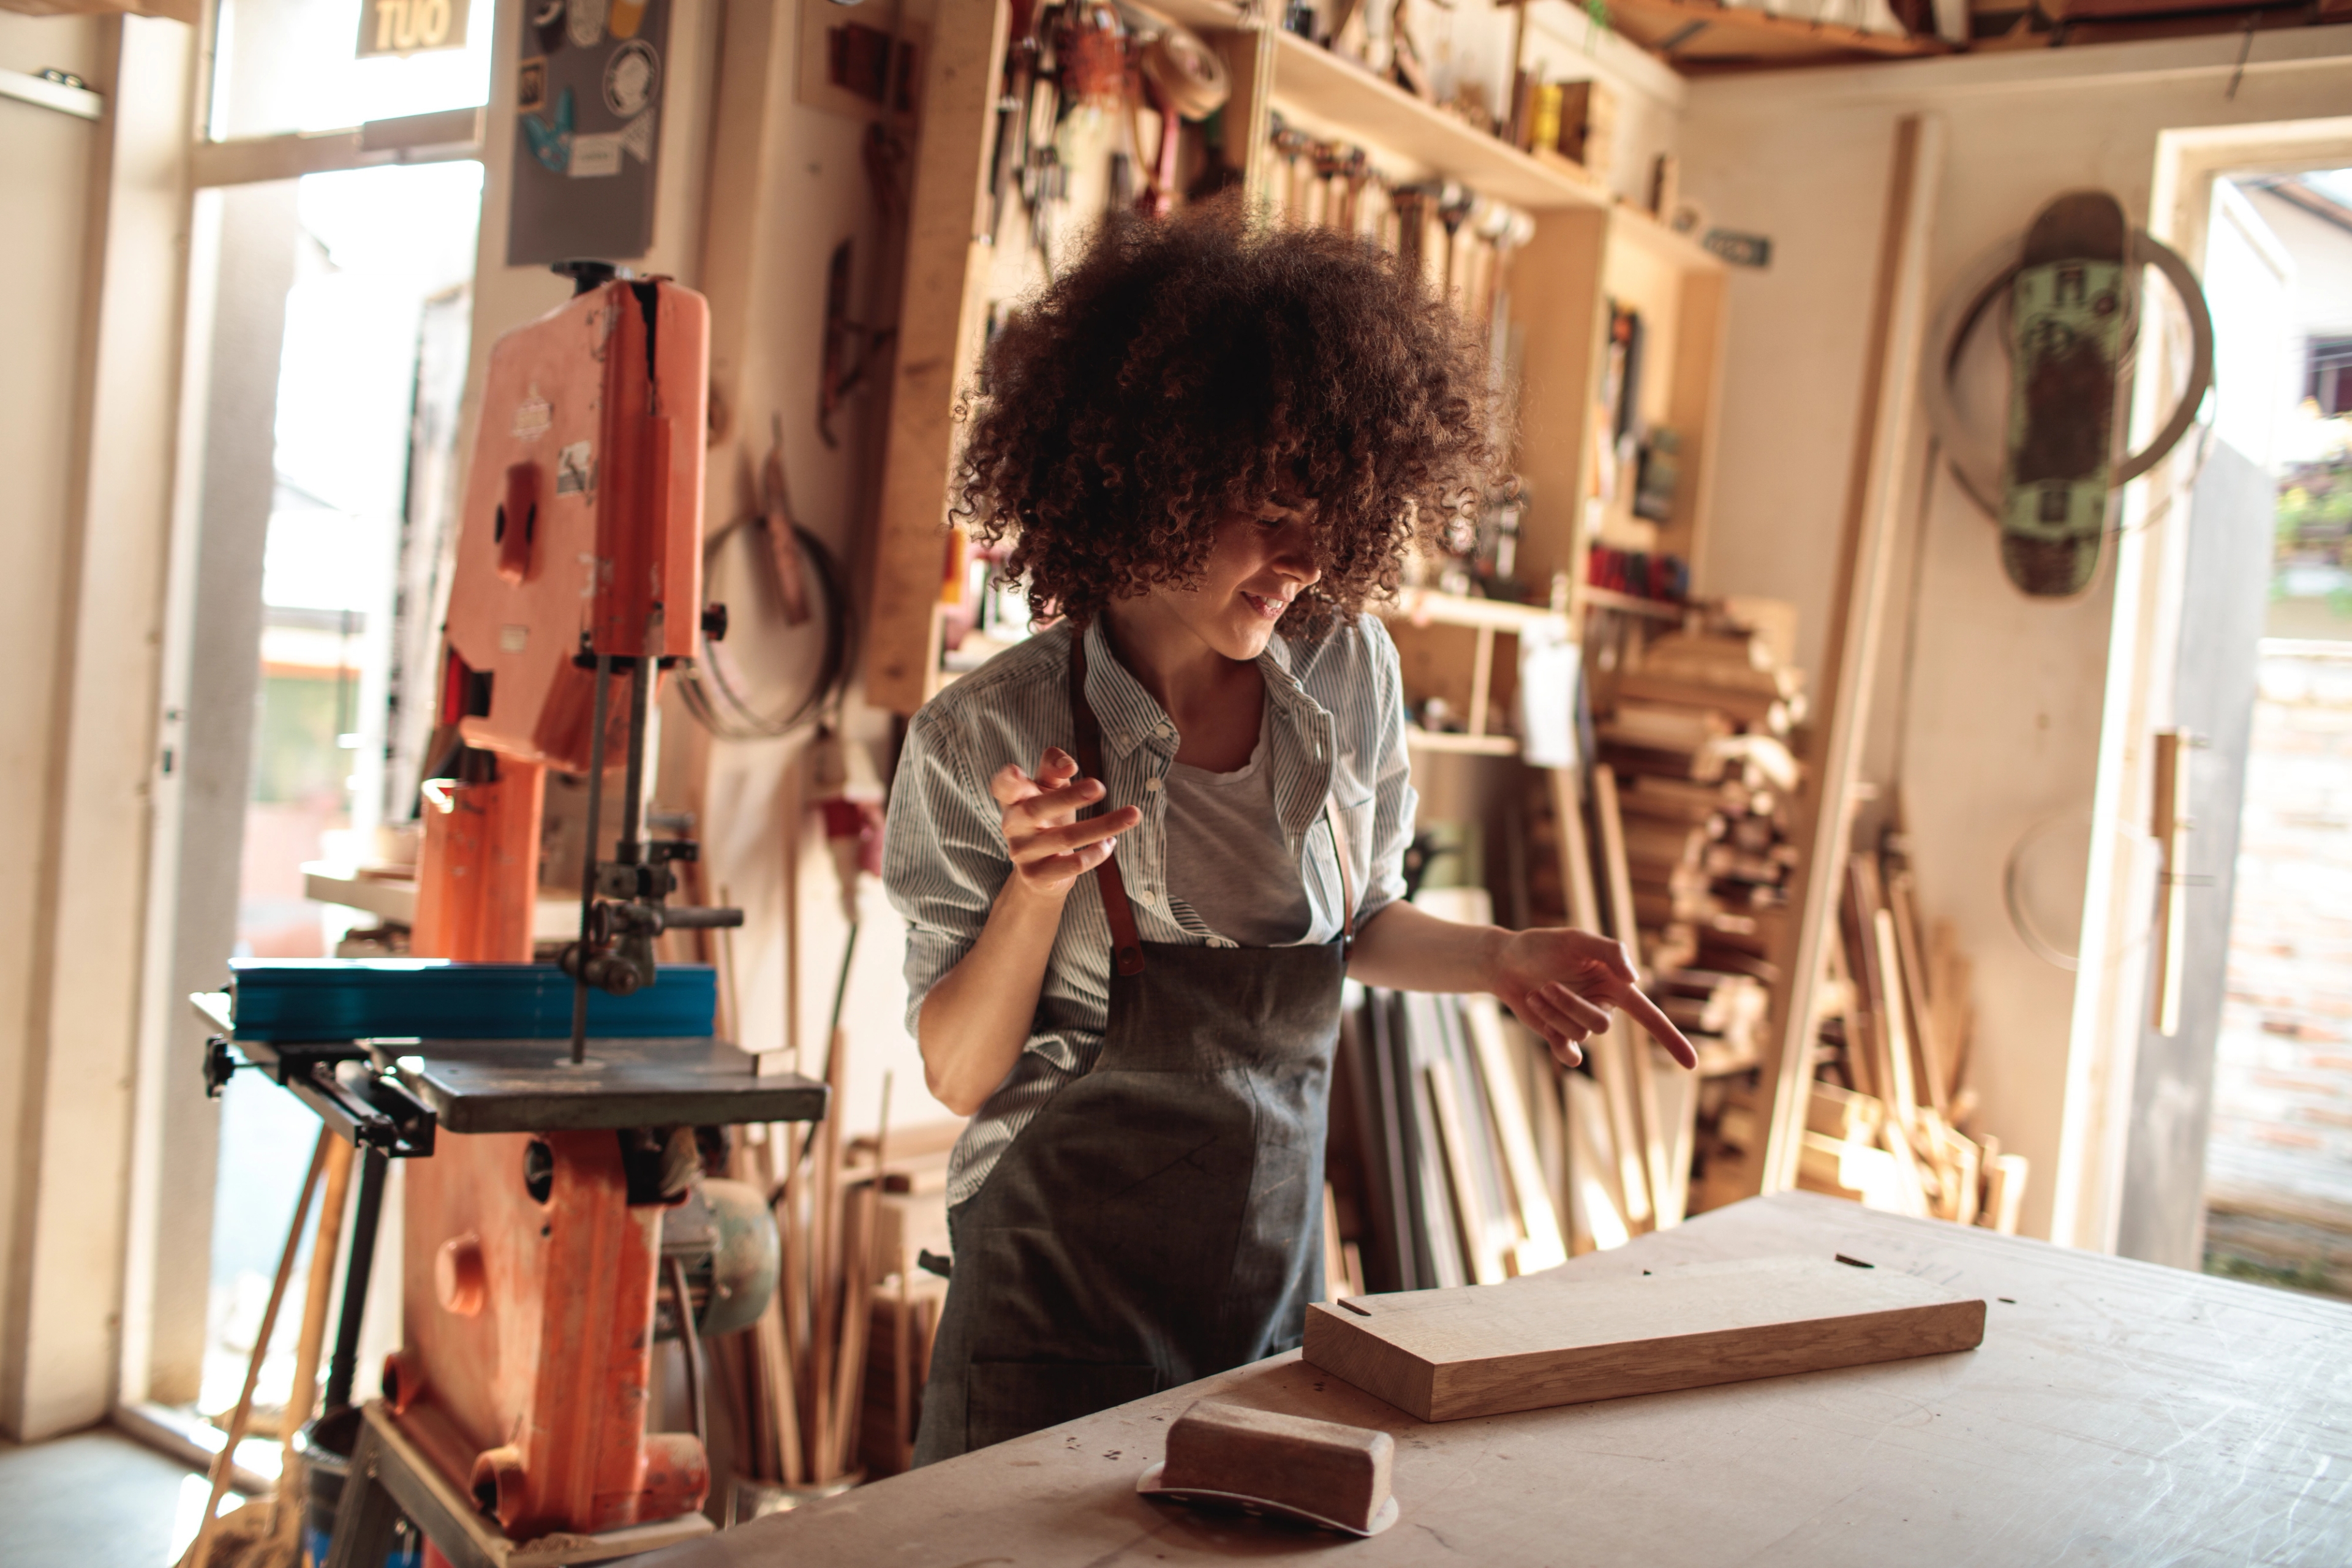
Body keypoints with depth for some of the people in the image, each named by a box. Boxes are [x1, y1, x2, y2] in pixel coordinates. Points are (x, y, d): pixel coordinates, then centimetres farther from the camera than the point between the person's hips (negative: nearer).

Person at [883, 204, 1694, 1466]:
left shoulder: (1348, 674, -5)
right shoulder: (987, 739, -15)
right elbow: (959, 1072, -11)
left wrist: (1500, 957, -5)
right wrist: (1038, 889, -26)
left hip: (1275, 1280, 4)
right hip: (1058, 1304, -3)